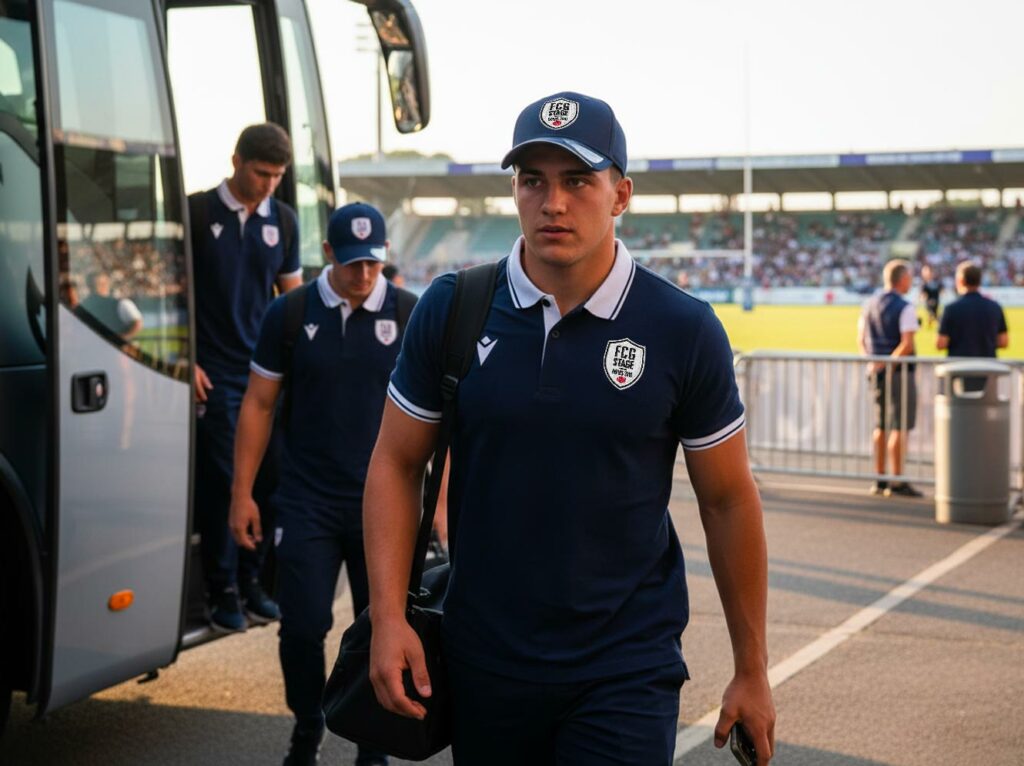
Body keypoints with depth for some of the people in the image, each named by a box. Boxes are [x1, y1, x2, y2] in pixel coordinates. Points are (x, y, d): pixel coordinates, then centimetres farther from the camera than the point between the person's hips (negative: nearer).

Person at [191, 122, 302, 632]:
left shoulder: (283, 220, 10)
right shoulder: (197, 212, -3)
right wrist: (187, 361, -9)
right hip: (214, 373, -4)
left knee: (266, 477, 6)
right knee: (220, 483, -3)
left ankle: (251, 583, 18)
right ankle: (222, 594, 6)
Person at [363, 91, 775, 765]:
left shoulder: (683, 330, -6)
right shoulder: (452, 309, -2)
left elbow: (729, 501, 1)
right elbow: (397, 464, 5)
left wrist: (752, 672, 4)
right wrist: (389, 617, -6)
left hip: (628, 670, -2)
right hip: (484, 662, 2)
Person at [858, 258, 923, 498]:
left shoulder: (870, 305, 10)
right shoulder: (905, 308, -13)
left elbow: (861, 340, 14)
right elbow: (907, 345, -22)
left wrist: (873, 362, 6)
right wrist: (888, 364, -16)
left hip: (877, 373, 7)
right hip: (899, 372, -7)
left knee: (881, 426, 13)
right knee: (900, 427, -3)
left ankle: (879, 479, 16)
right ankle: (897, 482, -3)